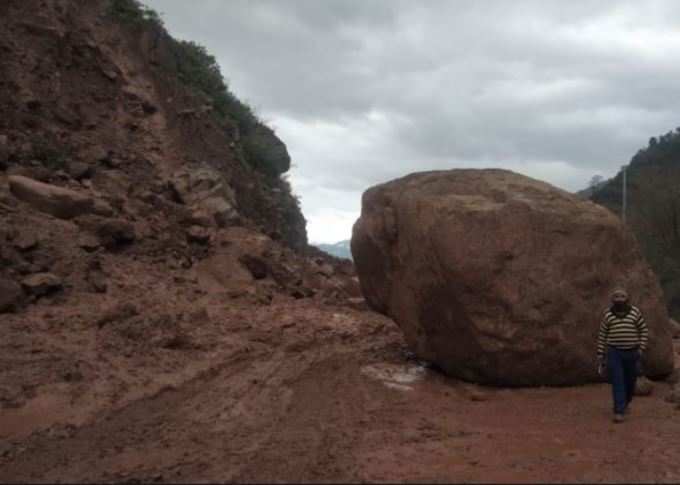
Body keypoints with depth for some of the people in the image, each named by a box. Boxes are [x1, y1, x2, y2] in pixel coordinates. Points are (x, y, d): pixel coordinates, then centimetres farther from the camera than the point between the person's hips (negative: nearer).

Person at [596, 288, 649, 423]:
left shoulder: (635, 312, -3)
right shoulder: (608, 314, -3)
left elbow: (643, 330, 4)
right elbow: (602, 335, 4)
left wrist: (641, 349, -6)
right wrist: (600, 355, 2)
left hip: (631, 353, 1)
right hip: (614, 352, -1)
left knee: (629, 381, 14)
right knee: (617, 382, -11)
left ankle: (626, 401, 42)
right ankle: (619, 412, -12)